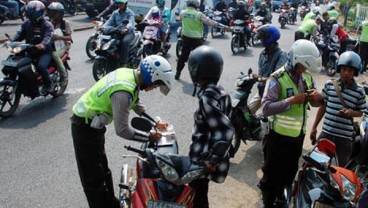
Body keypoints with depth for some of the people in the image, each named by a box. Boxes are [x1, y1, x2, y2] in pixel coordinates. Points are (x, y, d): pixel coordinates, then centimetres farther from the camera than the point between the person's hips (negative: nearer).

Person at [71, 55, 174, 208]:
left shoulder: (130, 73, -3)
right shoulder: (124, 91, -32)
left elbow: (137, 104, 14)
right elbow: (122, 130, -29)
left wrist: (156, 123, 10)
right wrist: (149, 137, -17)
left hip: (89, 122, 10)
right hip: (86, 126, -10)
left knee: (102, 169, 24)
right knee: (93, 177, 2)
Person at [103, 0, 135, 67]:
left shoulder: (130, 13, -2)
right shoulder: (115, 13, 15)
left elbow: (131, 22, -21)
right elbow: (110, 21, 3)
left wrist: (126, 29, -44)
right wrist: (103, 27, -18)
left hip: (128, 32, -5)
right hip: (117, 32, 5)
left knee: (125, 41, -37)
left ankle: (124, 63, -32)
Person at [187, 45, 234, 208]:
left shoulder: (207, 98, -26)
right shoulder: (219, 91, 0)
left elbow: (226, 131, -31)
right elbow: (222, 125, 9)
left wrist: (213, 160, -24)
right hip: (207, 155, 8)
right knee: (200, 194, 25)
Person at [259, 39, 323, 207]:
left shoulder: (307, 77, 2)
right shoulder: (277, 79, -21)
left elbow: (315, 103, 9)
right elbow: (266, 108, -30)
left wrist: (318, 98, -14)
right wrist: (291, 101, -33)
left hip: (298, 134, 7)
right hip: (278, 135, -7)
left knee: (290, 171, 24)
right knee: (272, 173, 9)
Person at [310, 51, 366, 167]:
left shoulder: (359, 91, -5)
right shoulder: (329, 84, -1)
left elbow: (361, 112, 7)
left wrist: (350, 112, -17)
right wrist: (314, 127, 10)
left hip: (345, 137, -1)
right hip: (326, 133, 1)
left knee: (342, 167, 8)